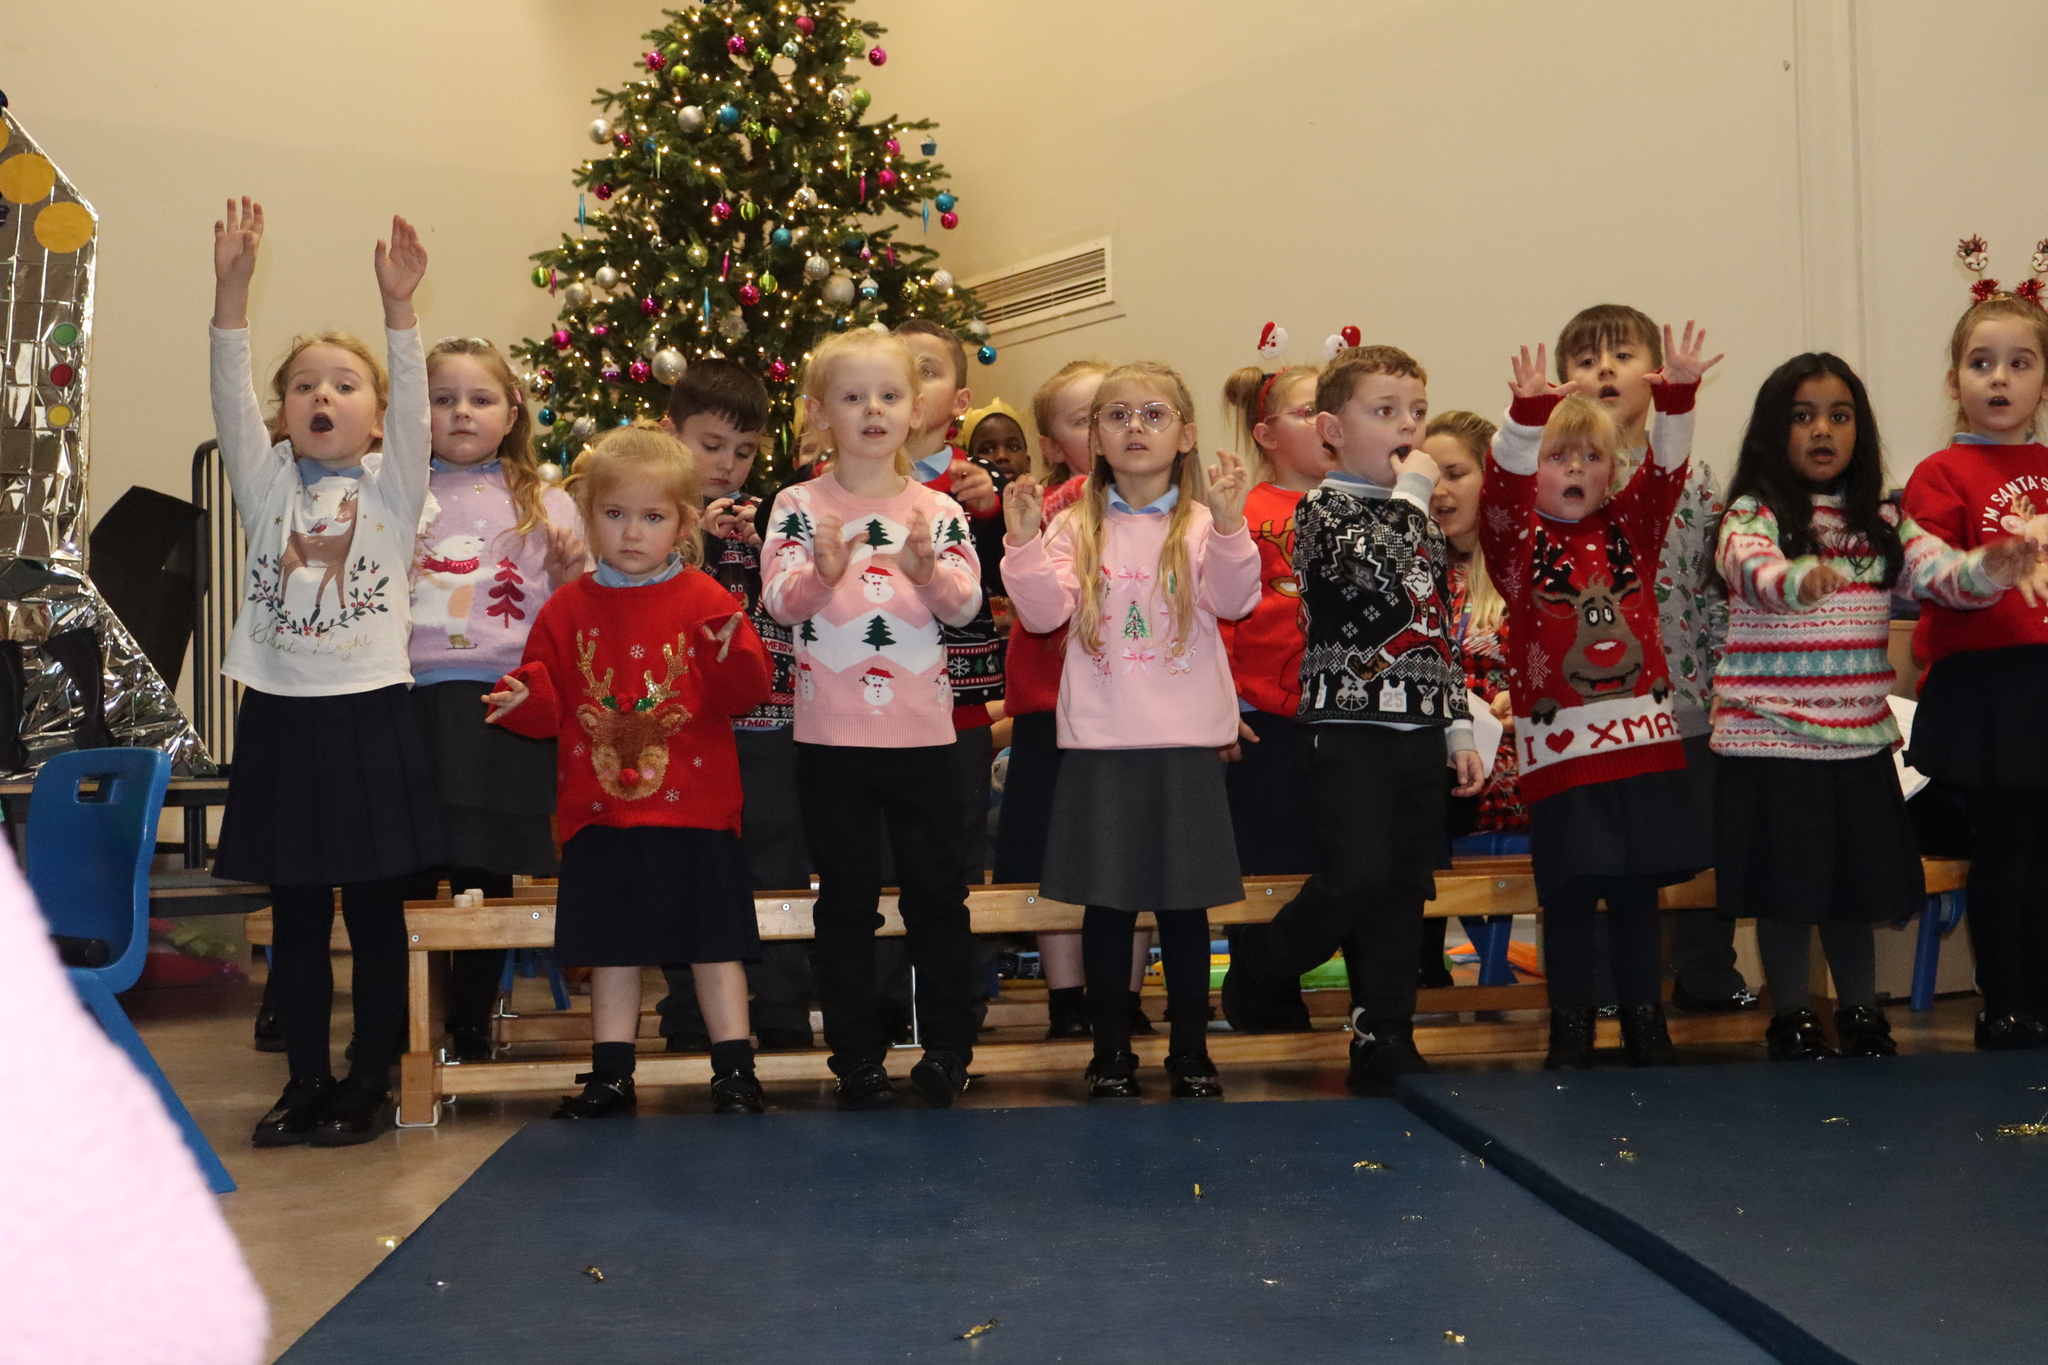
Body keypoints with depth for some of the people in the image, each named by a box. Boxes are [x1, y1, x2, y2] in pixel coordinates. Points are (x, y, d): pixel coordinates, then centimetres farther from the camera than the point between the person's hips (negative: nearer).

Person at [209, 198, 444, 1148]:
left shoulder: (392, 486, 3)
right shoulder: (267, 482, 8)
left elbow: (413, 403, -11)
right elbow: (229, 396, -5)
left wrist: (398, 309, -25)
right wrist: (231, 289, -17)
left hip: (369, 711, -2)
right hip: (280, 712, 2)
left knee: (376, 912, 4)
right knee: (295, 914, 9)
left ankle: (370, 1084, 14)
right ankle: (305, 1080, 19)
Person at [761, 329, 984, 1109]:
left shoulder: (937, 510, 6)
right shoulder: (798, 507, 2)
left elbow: (966, 605, -2)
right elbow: (779, 602, -7)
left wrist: (929, 570, -21)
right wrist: (821, 571, -26)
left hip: (923, 728, 1)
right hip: (832, 731, -1)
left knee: (938, 890, 6)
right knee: (846, 897, 6)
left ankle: (947, 1050, 16)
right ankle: (857, 1057, 15)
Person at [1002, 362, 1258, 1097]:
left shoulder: (1202, 523, 2)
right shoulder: (1076, 528, 6)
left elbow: (1233, 601, -12)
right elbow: (1045, 612, -3)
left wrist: (1228, 526, -26)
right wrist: (1025, 544, -15)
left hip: (1185, 739, -1)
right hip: (1099, 740, 1)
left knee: (1185, 900, 5)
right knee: (1106, 900, 6)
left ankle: (1191, 1050, 17)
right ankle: (1111, 1049, 18)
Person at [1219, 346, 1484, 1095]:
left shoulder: (1421, 520, 17)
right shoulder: (1322, 511, -5)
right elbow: (1376, 584, -24)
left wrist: (1460, 725, 16)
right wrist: (1408, 498, -13)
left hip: (1419, 730, 7)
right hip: (1349, 726, -6)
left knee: (1405, 890, 6)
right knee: (1358, 877, -14)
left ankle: (1385, 1040, 12)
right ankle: (1263, 966, 10)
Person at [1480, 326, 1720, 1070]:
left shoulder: (1627, 531, 11)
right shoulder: (1516, 541, 1)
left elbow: (1664, 472, -1)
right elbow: (1501, 485, -16)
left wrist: (1677, 396, -16)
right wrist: (1527, 414, -31)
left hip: (1643, 736, 3)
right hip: (1559, 743, -3)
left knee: (1638, 891, 9)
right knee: (1569, 894, 1)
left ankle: (1645, 1022, 20)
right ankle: (1569, 1029, 14)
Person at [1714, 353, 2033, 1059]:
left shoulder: (1880, 523, 8)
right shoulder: (1754, 515, -7)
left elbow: (1942, 572, -4)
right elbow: (1752, 566, -28)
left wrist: (1990, 569, -27)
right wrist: (1797, 580, -51)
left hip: (1859, 739, 4)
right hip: (1770, 740, -4)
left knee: (1856, 885, 13)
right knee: (1784, 891, 4)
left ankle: (1860, 1012, 30)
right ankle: (1790, 1017, 21)